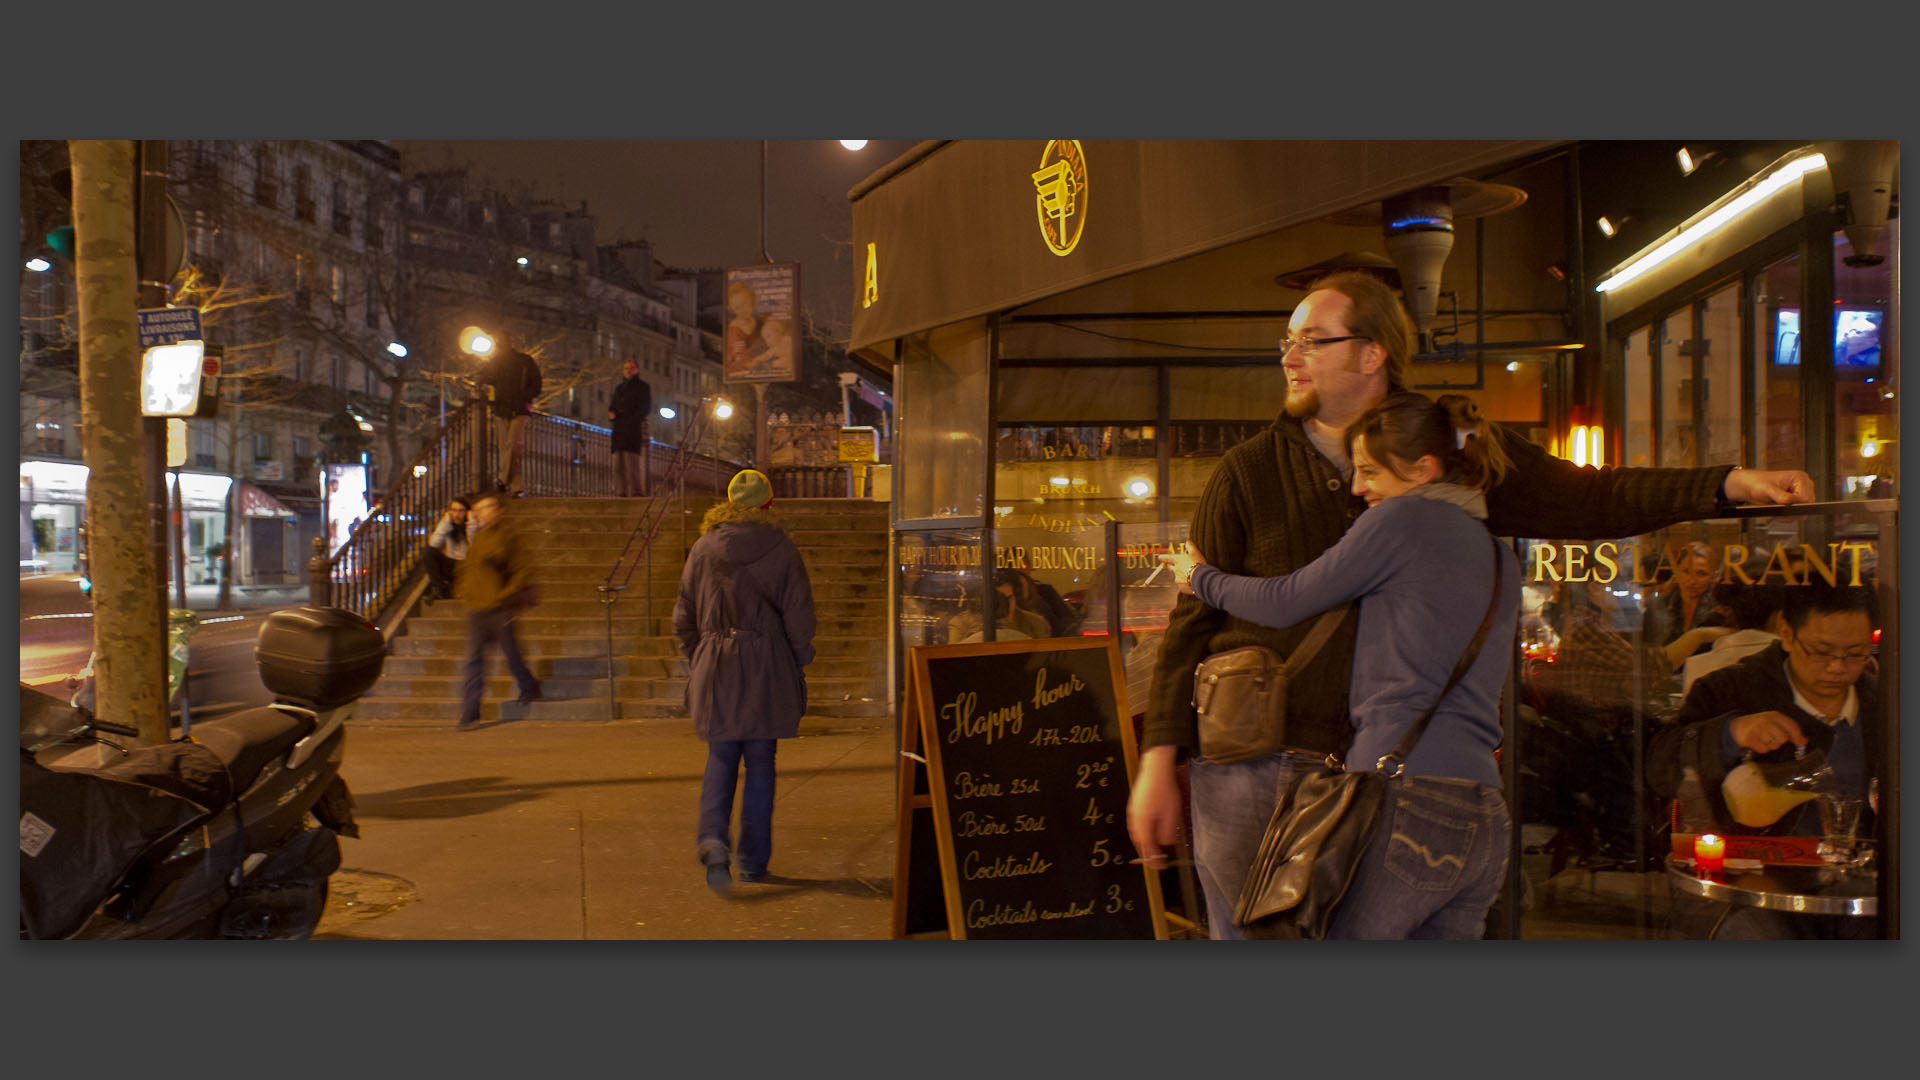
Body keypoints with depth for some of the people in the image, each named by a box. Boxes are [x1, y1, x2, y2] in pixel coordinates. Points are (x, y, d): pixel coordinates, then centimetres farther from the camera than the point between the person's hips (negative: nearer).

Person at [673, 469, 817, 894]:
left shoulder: (704, 548, 3)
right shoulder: (780, 548, -4)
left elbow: (684, 617, 8)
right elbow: (799, 615, -4)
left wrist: (695, 666, 17)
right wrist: (799, 663, 7)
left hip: (715, 668, 2)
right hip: (766, 668, -2)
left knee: (721, 761, 10)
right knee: (760, 764, 8)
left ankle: (713, 840, -13)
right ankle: (753, 860, 14)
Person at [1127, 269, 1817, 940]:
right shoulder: (1248, 472, 3)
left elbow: (1579, 499, 9)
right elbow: (1194, 619, 2)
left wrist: (1729, 484, -2)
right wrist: (1158, 759, -4)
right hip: (1249, 762, -1)